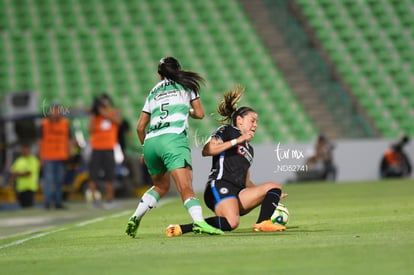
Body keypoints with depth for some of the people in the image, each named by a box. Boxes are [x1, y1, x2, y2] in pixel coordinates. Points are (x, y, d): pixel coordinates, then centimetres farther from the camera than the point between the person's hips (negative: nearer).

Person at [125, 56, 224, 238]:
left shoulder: (154, 92, 26)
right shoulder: (186, 84, 19)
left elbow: (140, 127, 24)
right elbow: (199, 114, 21)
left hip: (151, 141, 4)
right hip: (173, 138, -4)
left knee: (161, 185, 26)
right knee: (186, 187, -17)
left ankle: (135, 218, 17)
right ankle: (199, 221, -39)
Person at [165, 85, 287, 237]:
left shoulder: (249, 149, 31)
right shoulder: (227, 131, 8)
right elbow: (206, 151, -10)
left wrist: (271, 196, 23)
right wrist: (236, 141, -8)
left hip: (238, 194, 8)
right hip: (220, 186, -8)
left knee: (274, 186, -2)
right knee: (231, 223, -33)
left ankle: (263, 223, -24)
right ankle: (181, 228, -28)